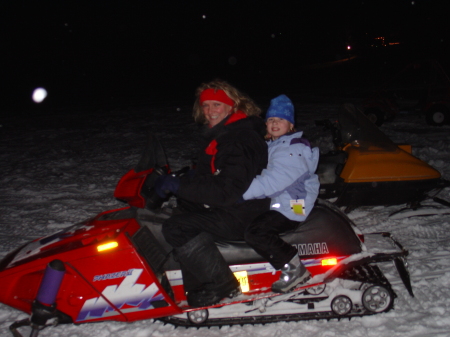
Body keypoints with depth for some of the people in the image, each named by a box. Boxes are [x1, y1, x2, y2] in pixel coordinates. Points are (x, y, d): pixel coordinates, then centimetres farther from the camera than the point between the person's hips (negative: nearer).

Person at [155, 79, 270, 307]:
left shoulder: (241, 140, -20)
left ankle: (220, 285, -10)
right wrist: (179, 180, 7)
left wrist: (179, 185, -25)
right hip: (222, 206, 11)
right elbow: (207, 175, 24)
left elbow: (226, 191, -28)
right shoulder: (220, 136, 13)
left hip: (241, 214, -11)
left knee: (176, 228, -22)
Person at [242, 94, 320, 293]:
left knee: (255, 234, -25)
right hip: (275, 202, 11)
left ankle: (294, 269, -12)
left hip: (292, 206, -11)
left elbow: (273, 181, -26)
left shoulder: (294, 149, -16)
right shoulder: (272, 146, 17)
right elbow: (264, 175, 21)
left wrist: (242, 192, -28)